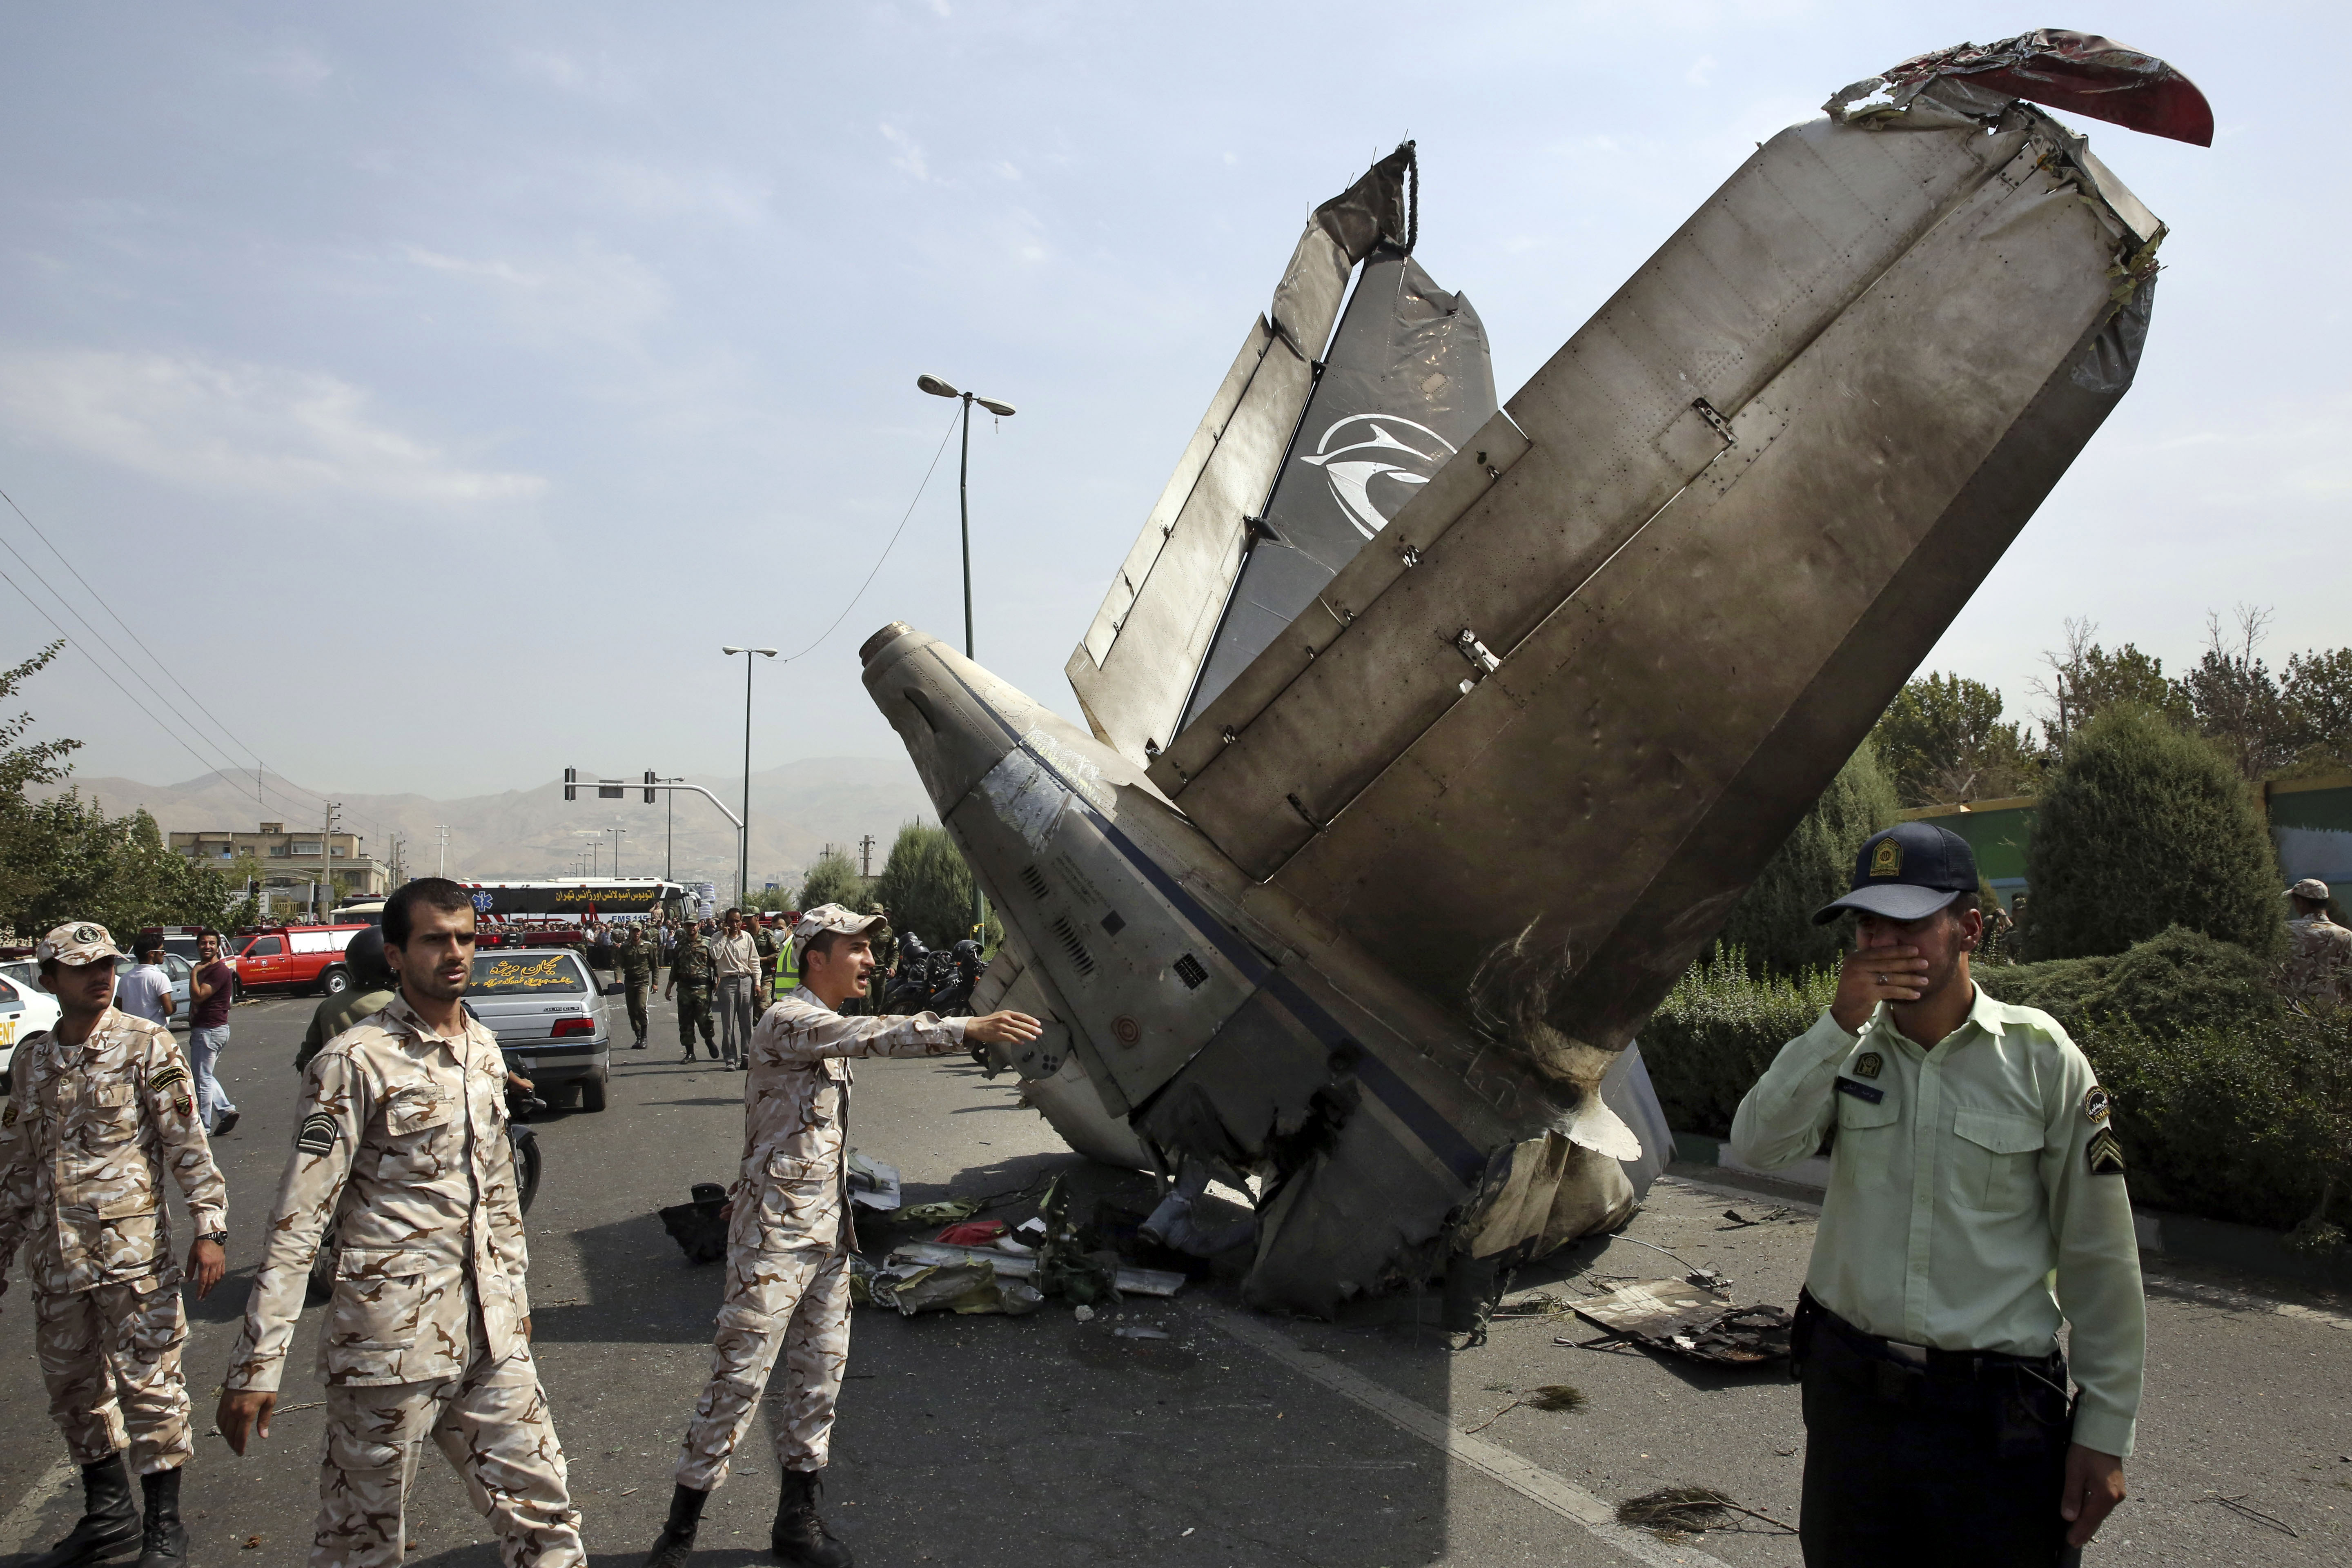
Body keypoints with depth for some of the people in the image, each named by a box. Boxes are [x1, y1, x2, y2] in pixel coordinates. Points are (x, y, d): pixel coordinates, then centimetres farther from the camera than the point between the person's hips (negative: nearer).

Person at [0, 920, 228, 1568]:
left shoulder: (145, 1043, -6)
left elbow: (186, 1139, -9)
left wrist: (208, 1225, -15)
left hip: (132, 1249, -5)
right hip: (54, 1257, 5)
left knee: (149, 1383, 0)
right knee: (73, 1384, 15)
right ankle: (107, 1512, 33)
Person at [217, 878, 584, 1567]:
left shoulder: (484, 1049, 10)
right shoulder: (356, 1062, -10)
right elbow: (298, 1220, -13)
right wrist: (257, 1364, -16)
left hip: (492, 1337, 6)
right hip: (391, 1341, -6)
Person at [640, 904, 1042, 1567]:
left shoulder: (830, 1031, 14)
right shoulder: (787, 1022, -16)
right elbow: (875, 1036, -35)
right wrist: (970, 1029, -44)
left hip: (827, 1234, 9)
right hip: (775, 1238, -9)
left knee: (820, 1373, 12)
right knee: (739, 1376, -2)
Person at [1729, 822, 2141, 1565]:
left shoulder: (2042, 1057, -8)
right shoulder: (1847, 1046, 0)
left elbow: (2099, 1259, -4)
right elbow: (1758, 1146, -15)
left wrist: (2106, 1432, -3)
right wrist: (1841, 1024, -23)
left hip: (1996, 1412, -2)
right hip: (1849, 1385, 3)